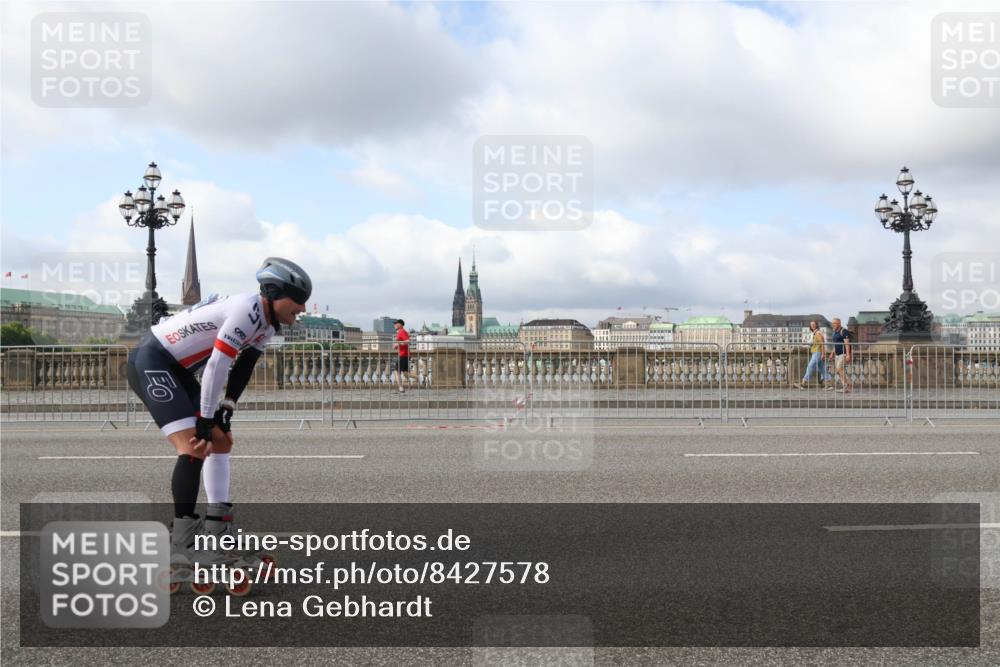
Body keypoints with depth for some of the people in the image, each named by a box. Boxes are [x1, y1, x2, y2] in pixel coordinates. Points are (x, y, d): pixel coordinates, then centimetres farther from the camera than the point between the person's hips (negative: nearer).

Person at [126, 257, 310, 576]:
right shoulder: (248, 309, -23)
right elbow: (217, 365, -26)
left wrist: (225, 413, 2)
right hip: (151, 363, -11)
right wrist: (205, 420, -22)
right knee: (195, 448, -19)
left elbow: (241, 370, 10)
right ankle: (181, 545, -15)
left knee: (221, 441, 13)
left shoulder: (266, 323, 8)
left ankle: (216, 524, 20)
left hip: (178, 370, 11)